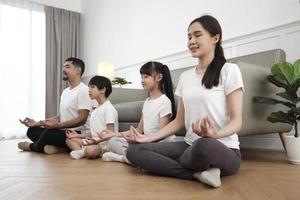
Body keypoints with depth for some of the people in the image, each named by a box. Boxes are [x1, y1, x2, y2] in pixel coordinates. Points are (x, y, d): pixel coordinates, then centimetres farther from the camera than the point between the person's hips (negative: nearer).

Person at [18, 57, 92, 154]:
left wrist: (59, 125, -30)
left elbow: (82, 119, -19)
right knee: (32, 130, 3)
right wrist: (37, 123, 11)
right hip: (64, 132, 9)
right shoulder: (65, 91, 18)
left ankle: (32, 146, 1)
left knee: (49, 133, -31)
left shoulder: (83, 90, -12)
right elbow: (62, 117, 19)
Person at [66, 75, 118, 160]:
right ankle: (82, 152, -18)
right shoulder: (95, 111, 19)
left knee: (90, 151, -40)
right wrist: (77, 135, 18)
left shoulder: (109, 108, -10)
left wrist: (97, 140, -27)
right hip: (94, 141, 10)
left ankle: (82, 152, -8)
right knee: (69, 139, 7)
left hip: (105, 143, -10)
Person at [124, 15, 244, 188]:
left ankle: (165, 165, -12)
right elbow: (179, 121, 12)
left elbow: (236, 121, -9)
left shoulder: (229, 70, -4)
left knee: (204, 145, -42)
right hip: (190, 146, 6)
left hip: (223, 150, -5)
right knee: (134, 150, -12)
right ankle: (198, 174, -18)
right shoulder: (185, 77, 12)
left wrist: (215, 134, -32)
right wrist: (147, 138, 2)